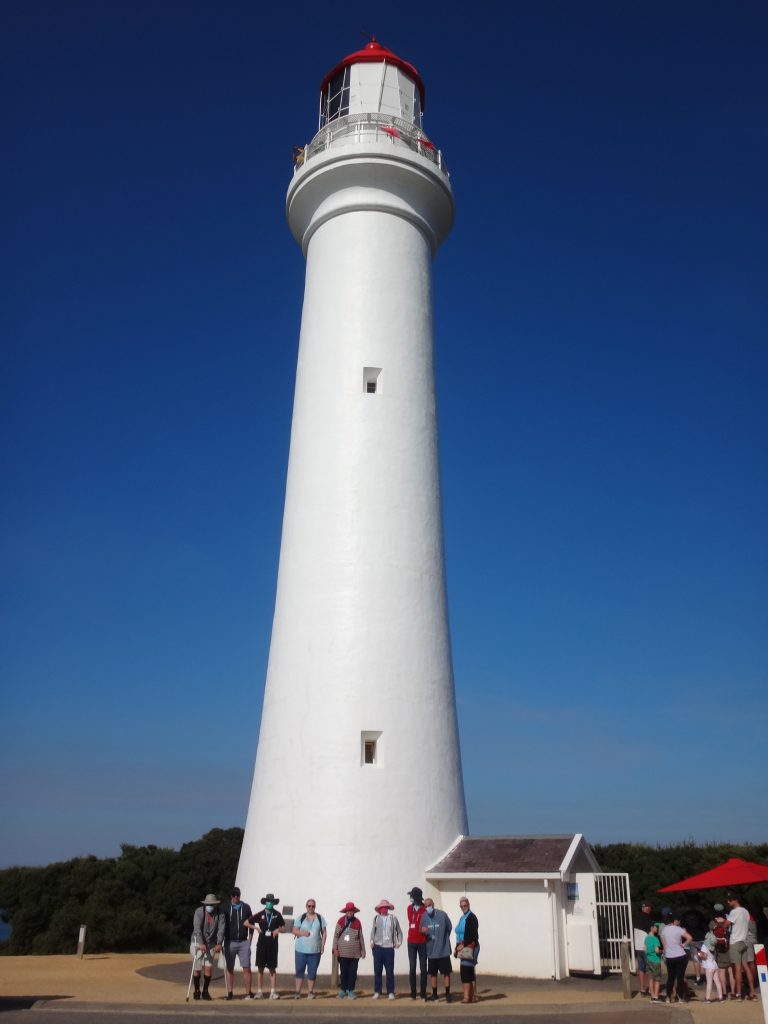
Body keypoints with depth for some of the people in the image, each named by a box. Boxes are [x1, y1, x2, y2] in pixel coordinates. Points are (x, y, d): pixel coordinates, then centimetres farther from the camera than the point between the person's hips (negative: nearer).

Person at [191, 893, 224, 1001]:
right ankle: (197, 991, 18)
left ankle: (205, 991, 11)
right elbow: (197, 928, -20)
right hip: (198, 943, -2)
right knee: (197, 968, -1)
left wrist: (219, 943, -26)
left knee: (208, 968, -5)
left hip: (211, 944, 2)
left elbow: (221, 929, -12)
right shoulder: (199, 911, -12)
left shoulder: (220, 914, -5)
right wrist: (201, 943, -30)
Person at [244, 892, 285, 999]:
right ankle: (259, 991, 9)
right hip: (261, 944, 0)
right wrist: (256, 927, -5)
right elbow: (246, 922, 6)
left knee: (272, 969, 3)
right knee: (260, 968, 3)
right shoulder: (260, 914, 1)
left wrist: (278, 930, -8)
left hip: (273, 945, 0)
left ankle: (273, 991, 6)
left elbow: (283, 927, 12)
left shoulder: (277, 915, 4)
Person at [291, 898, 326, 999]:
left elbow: (324, 932, 7)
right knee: (299, 970, 3)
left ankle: (310, 992, 15)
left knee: (312, 972, 5)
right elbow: (294, 930, 2)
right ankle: (297, 991, 12)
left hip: (315, 950, 0)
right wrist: (301, 933, -17)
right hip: (301, 949, 0)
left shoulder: (320, 918, 4)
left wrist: (322, 945, -1)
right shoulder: (301, 917, 2)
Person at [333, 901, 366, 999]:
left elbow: (361, 937, 6)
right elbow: (336, 935, -2)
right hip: (343, 953, -1)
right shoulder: (340, 921, -3)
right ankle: (343, 990, 18)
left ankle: (351, 990, 14)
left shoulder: (357, 922, 1)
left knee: (352, 972, 4)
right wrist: (335, 949, -7)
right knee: (343, 972, 7)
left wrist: (363, 950, 5)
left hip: (355, 953, 1)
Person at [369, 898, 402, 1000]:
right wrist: (372, 942, -2)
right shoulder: (376, 918, 6)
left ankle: (390, 992, 10)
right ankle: (377, 992, 14)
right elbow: (373, 931, 9)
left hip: (389, 947, -1)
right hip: (378, 947, 1)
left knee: (390, 971, 1)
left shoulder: (393, 918, 4)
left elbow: (399, 931, 9)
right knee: (377, 971, 5)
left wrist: (399, 942, 2)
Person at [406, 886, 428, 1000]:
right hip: (411, 942, 4)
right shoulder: (409, 908, 7)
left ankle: (423, 993, 5)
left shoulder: (425, 909, -9)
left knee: (423, 967, 1)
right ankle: (413, 993, 11)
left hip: (422, 942, -4)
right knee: (412, 967, 6)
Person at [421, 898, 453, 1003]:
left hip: (443, 950, -3)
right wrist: (423, 931, -18)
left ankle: (447, 994, 13)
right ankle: (434, 994, 25)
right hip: (431, 951, 3)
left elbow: (449, 928, 0)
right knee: (433, 973, 13)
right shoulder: (424, 917, -4)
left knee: (446, 973, 2)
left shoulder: (442, 915, -12)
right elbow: (422, 932, 6)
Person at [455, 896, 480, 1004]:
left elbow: (473, 935, -19)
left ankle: (467, 996, -11)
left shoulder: (471, 917, -12)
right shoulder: (462, 918, 16)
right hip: (464, 948, 9)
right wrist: (457, 947, 10)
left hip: (470, 947, -9)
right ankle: (473, 995, 13)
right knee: (470, 971, 10)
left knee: (465, 971, -12)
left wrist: (463, 945, -19)